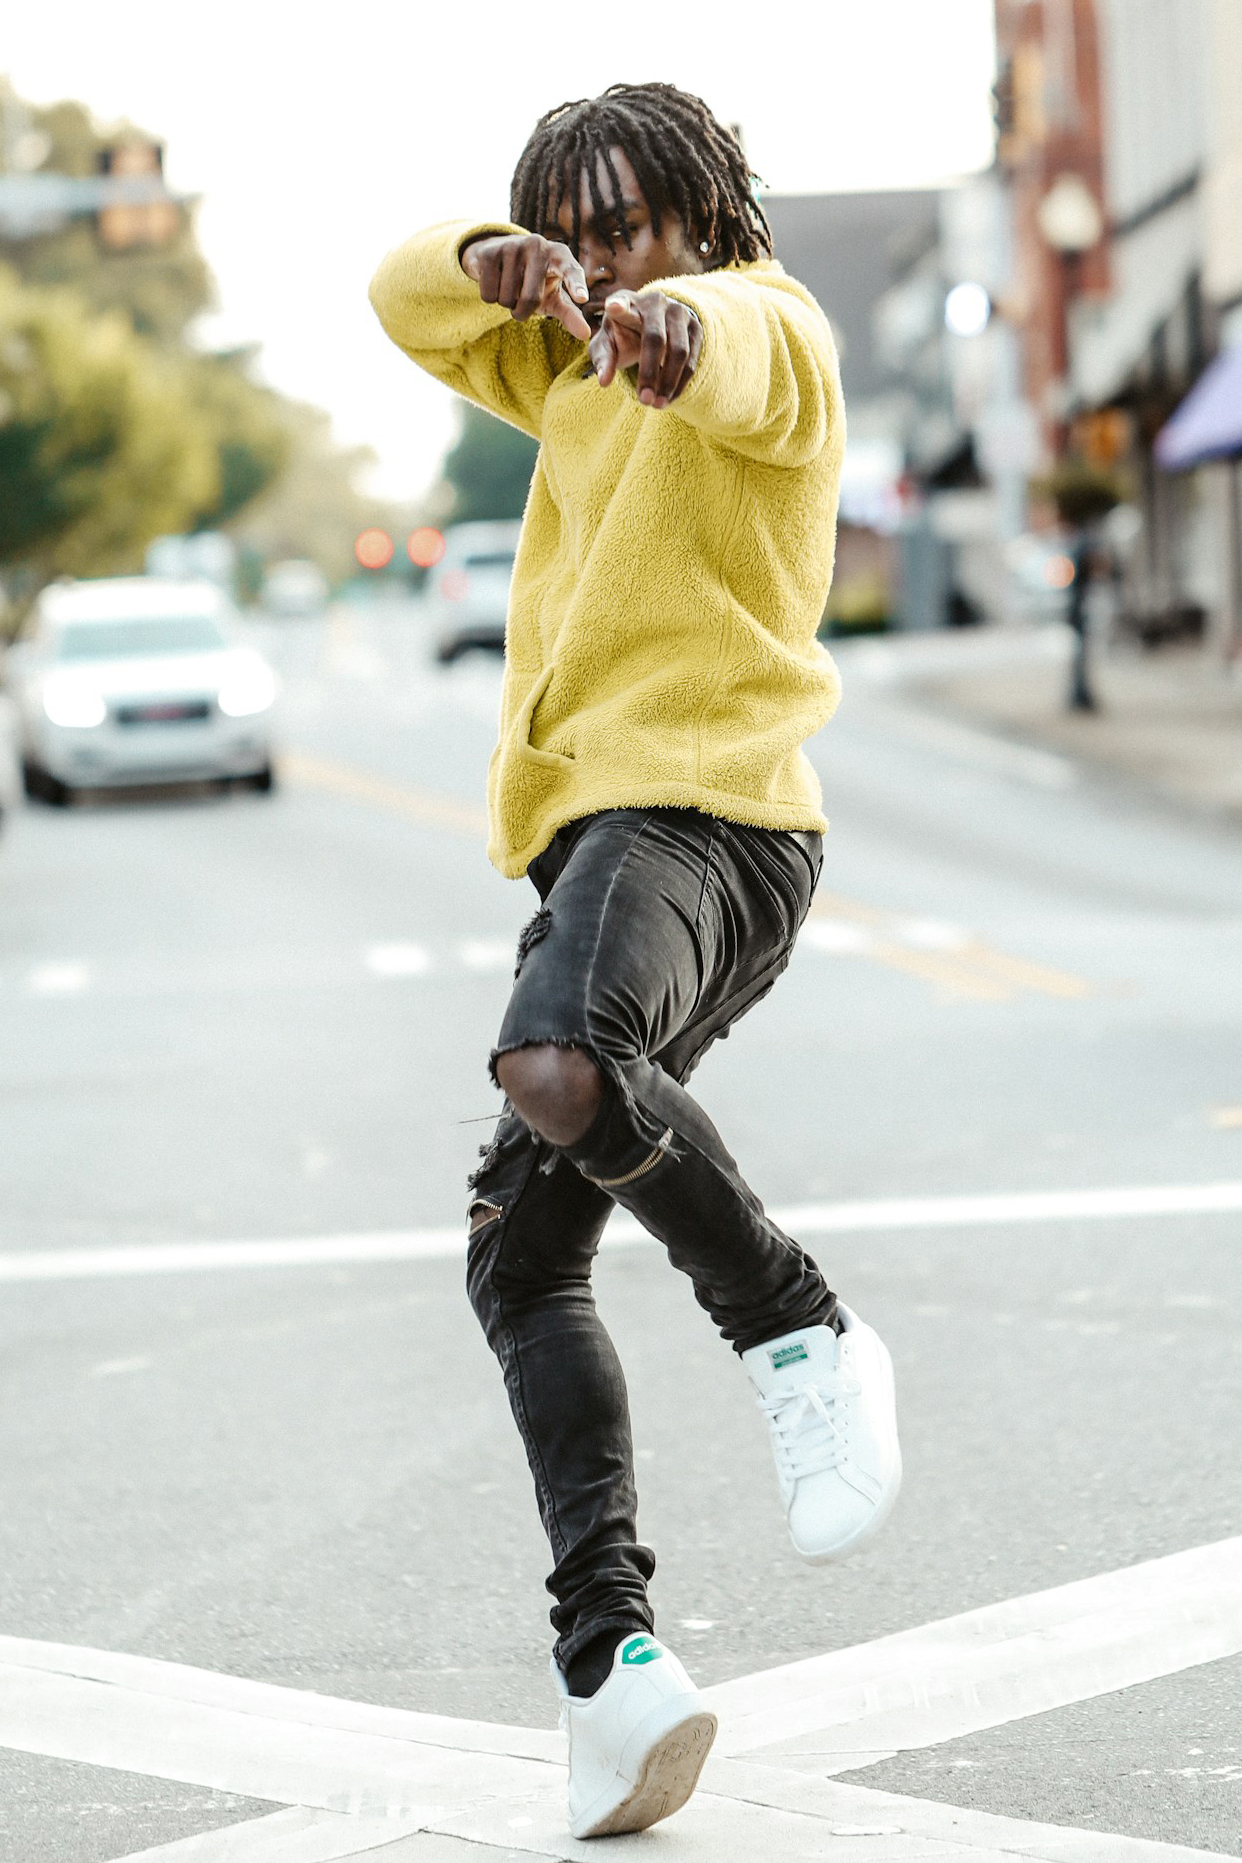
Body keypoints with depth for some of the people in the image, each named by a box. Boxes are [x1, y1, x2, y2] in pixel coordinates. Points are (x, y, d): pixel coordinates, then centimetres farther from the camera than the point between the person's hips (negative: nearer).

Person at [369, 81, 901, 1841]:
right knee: (521, 1257, 3)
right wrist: (493, 266, -6)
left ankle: (800, 1332, -20)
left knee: (559, 1069, -38)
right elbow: (409, 303, 19)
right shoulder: (572, 369, 26)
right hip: (595, 827, 9)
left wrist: (675, 322, -51)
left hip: (702, 801, -9)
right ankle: (610, 1647, -1)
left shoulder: (772, 329, 0)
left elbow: (728, 343, -24)